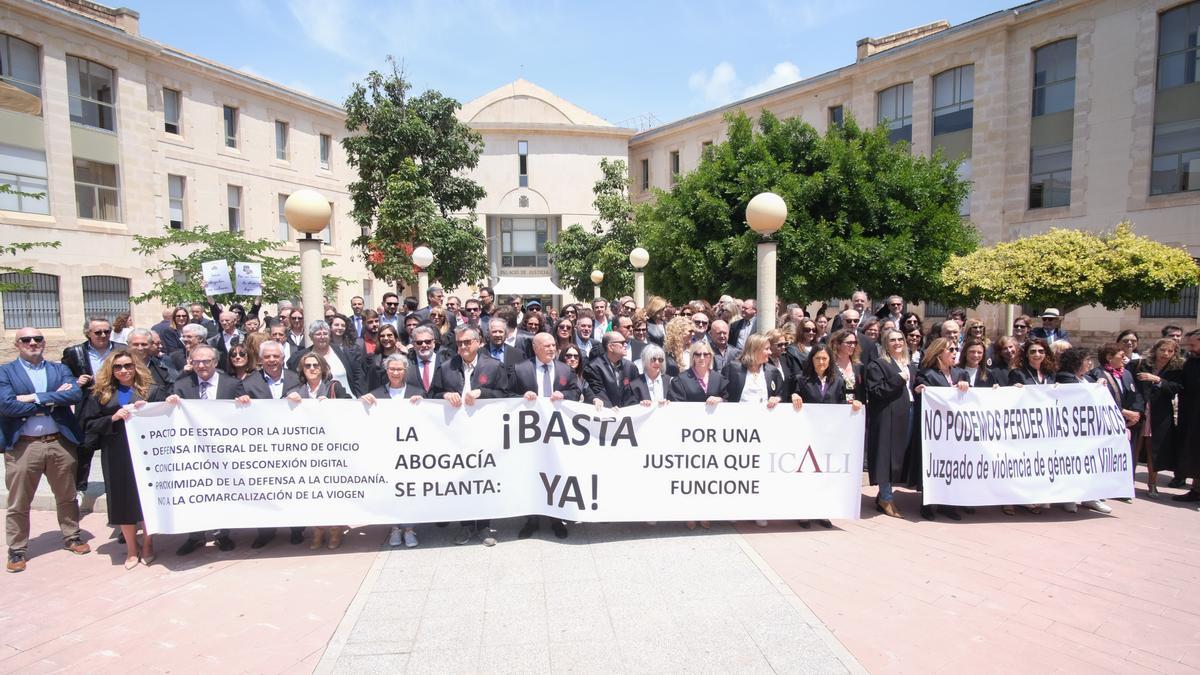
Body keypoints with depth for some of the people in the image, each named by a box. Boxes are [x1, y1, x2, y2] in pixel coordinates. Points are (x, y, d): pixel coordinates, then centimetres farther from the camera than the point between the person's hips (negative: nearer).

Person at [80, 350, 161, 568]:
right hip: (116, 455, 2)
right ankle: (131, 548, 19)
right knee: (123, 499, 6)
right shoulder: (101, 394, 9)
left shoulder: (151, 390, 4)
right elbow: (89, 425, 5)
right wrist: (113, 418, -11)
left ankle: (147, 544, 21)